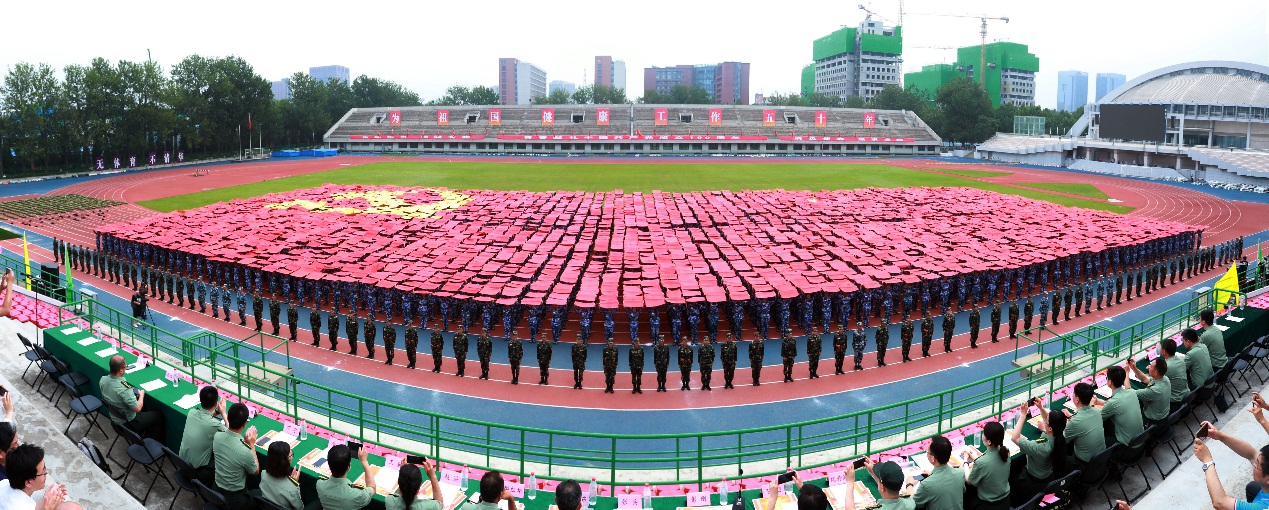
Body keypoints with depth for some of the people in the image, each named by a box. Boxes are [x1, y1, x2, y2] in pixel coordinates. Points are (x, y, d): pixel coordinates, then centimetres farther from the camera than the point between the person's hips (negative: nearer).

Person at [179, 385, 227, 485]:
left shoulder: (192, 412, -10)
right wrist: (223, 413, -4)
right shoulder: (214, 425, -29)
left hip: (182, 464, 7)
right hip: (197, 472, -7)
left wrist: (217, 411, 3)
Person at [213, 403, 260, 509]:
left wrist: (245, 441, -3)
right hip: (235, 498, -6)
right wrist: (251, 444, -9)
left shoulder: (217, 436, -18)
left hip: (217, 489, 6)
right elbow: (256, 472, -11)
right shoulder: (245, 452, -35)